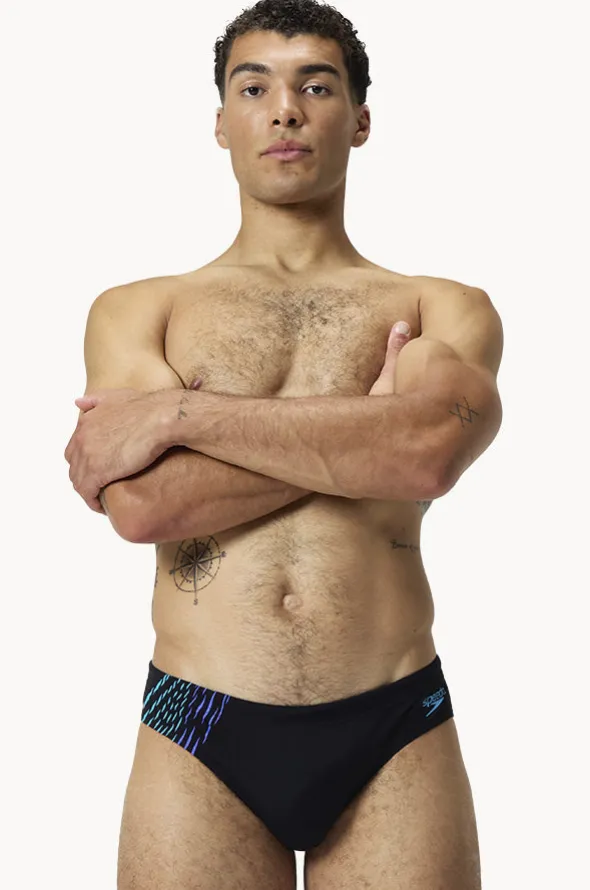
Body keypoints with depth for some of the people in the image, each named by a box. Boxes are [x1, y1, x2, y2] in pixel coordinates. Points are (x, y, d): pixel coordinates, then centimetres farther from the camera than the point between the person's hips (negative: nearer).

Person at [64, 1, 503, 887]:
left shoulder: (446, 309, 6)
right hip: (199, 740, 0)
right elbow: (142, 505, -11)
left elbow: (430, 453, -16)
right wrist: (364, 429, -9)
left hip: (396, 737, 0)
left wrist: (179, 413, -13)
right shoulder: (136, 311, 6)